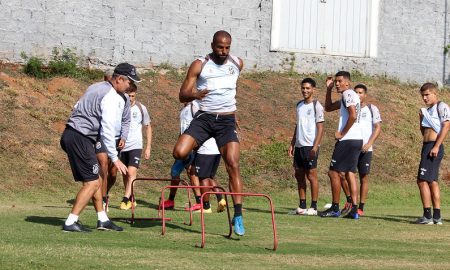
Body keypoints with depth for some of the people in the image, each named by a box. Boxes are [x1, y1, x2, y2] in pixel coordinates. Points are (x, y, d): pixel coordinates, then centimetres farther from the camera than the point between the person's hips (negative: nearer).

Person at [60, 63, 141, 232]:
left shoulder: (96, 87, 15)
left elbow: (77, 108, 21)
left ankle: (103, 220, 21)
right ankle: (70, 223, -9)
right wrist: (115, 158, -13)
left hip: (70, 135, 10)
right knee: (92, 182, -7)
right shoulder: (111, 97, -14)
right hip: (80, 139, -10)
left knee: (94, 180, 15)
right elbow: (107, 130, -18)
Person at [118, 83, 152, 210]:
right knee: (124, 175, 8)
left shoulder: (141, 108, -1)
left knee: (131, 173, -17)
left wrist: (148, 147, 6)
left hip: (135, 146, -2)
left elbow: (147, 127, 9)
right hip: (121, 146, 2)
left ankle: (126, 199, -20)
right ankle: (130, 199, 21)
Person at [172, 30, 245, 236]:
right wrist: (194, 94, -25)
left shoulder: (237, 63, 7)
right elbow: (182, 95, -4)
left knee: (232, 164, -14)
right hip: (204, 118, -1)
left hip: (227, 120, 1)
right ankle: (187, 159, 20)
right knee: (179, 152, -21)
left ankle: (238, 215, -10)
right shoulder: (200, 65, -2)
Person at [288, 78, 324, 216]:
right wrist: (292, 144, 15)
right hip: (299, 146, 7)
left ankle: (313, 207, 0)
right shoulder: (299, 105, 16)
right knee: (299, 175, 8)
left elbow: (320, 128, -10)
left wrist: (315, 146, -18)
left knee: (311, 175, -4)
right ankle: (302, 206, 14)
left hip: (310, 146, -7)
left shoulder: (316, 106, -5)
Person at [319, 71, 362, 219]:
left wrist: (342, 133, -16)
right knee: (350, 173, 9)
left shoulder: (348, 94, -11)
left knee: (334, 172, -3)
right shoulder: (349, 95, 20)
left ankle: (335, 208, 1)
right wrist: (329, 89, 20)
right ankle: (354, 210, 5)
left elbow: (353, 115, -24)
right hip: (357, 140, 10)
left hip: (347, 140, -10)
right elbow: (328, 107, 30)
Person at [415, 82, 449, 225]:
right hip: (427, 146, 10)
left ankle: (427, 216, -14)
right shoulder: (428, 110, 20)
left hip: (434, 147, -10)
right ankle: (437, 216, 16)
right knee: (432, 181, 12)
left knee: (422, 180, -14)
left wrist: (436, 146, -22)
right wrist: (421, 119, 6)